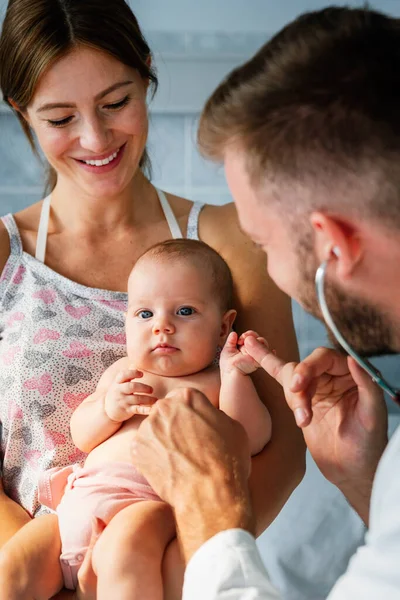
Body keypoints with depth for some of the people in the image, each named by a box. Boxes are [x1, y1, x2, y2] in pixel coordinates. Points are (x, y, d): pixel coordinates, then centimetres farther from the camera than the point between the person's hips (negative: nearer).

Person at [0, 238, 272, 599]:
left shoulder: (216, 382, 11)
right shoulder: (124, 372, 25)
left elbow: (252, 441, -4)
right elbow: (81, 436, 19)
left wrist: (235, 375, -13)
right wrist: (109, 408, -2)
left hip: (151, 502, -6)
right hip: (81, 496, 6)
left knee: (122, 551, -38)